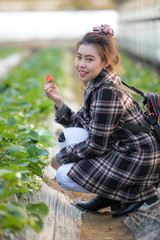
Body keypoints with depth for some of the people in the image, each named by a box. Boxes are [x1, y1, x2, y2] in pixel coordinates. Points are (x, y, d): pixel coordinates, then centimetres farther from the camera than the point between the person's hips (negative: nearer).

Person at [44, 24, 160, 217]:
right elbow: (77, 124, 11)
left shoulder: (107, 92, -24)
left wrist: (62, 155, -6)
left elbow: (96, 147, -20)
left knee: (65, 177, -9)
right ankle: (107, 196, 13)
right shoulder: (97, 85, 6)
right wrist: (58, 101, -2)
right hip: (121, 150, 10)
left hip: (138, 162, -10)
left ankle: (136, 192, -1)